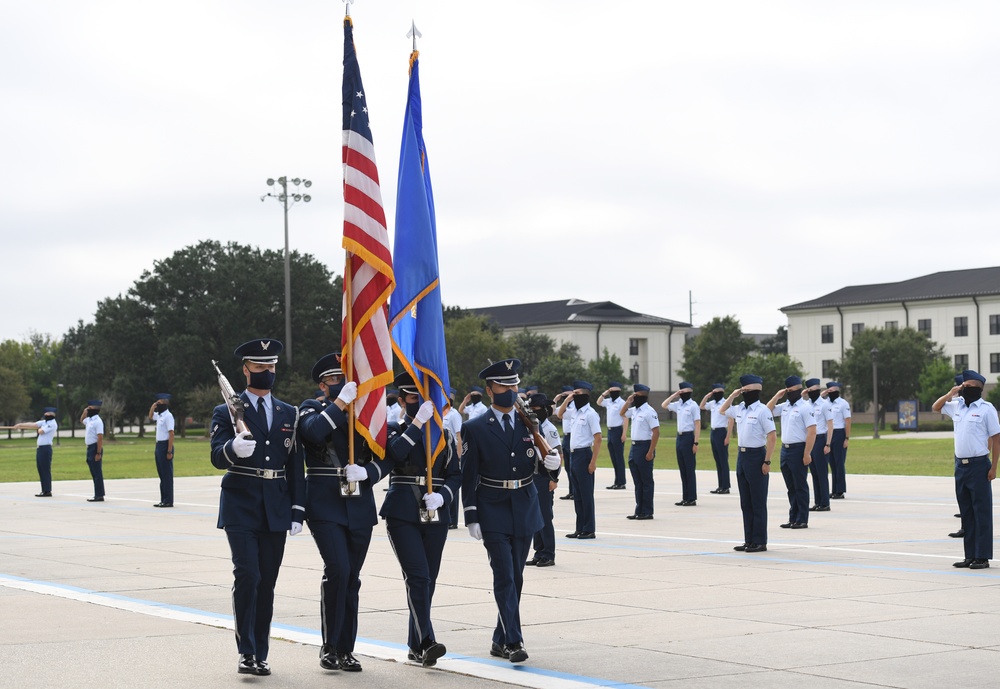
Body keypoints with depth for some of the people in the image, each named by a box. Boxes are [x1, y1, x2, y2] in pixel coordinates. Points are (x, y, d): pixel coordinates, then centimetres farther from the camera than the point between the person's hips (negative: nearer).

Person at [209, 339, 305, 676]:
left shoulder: (288, 414, 12)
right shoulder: (226, 413, 1)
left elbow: (296, 466, 11)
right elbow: (217, 456, -12)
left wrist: (297, 510, 4)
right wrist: (233, 448, -35)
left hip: (276, 510, 3)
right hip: (241, 508, -3)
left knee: (267, 583, 6)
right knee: (247, 577, -13)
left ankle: (260, 654, 14)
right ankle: (246, 652, -5)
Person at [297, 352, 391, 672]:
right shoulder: (312, 408, 3)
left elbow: (385, 459, 9)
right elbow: (313, 432, -21)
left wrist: (366, 472, -10)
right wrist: (340, 403, -18)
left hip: (359, 508, 4)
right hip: (325, 506, -4)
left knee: (352, 577, 6)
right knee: (337, 570, -17)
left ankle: (346, 649, 14)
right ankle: (329, 646, -6)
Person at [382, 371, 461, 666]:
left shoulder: (444, 435, 13)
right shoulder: (393, 430, 3)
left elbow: (455, 474, 10)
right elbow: (396, 453, -19)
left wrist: (442, 496, -9)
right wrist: (418, 423, -20)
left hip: (435, 517, 4)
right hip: (402, 515, -4)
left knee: (428, 580, 7)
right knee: (417, 576, -16)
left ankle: (416, 646, 17)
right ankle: (426, 642, -20)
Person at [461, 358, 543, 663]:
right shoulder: (475, 429, -2)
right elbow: (468, 476, -3)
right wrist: (471, 517, -8)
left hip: (524, 510, 4)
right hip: (493, 511, -4)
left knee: (515, 577, 9)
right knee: (504, 576, -10)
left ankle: (501, 640, 20)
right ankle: (513, 641, -12)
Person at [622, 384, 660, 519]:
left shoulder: (649, 412, -14)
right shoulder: (634, 410, 11)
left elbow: (656, 432, -18)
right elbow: (622, 413, 30)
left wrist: (651, 452, -21)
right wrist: (628, 401, 13)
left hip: (644, 447, -8)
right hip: (634, 447, 8)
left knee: (646, 481, -1)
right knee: (637, 481, 12)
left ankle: (647, 512, 4)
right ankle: (639, 511, 18)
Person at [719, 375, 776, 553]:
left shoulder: (762, 411, -12)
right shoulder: (739, 409, 9)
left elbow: (771, 438, -15)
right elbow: (722, 410, 29)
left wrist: (767, 462, -18)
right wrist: (732, 395, 13)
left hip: (756, 456, -8)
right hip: (742, 456, 8)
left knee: (758, 502, -1)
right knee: (745, 502, 11)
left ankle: (760, 542, 4)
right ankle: (749, 540, 17)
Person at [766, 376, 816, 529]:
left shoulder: (805, 407, -10)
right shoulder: (784, 406, 11)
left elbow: (812, 432, -15)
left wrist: (807, 454, -20)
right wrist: (777, 396, 6)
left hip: (798, 449, -7)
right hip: (785, 448, 7)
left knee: (800, 486, -1)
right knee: (791, 487, 11)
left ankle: (802, 520, 4)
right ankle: (793, 518, 17)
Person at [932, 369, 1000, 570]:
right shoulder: (957, 407, 11)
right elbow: (936, 407, 27)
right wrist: (950, 394, 8)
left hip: (978, 465, -7)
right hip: (960, 464, 7)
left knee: (982, 512, -3)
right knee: (966, 512, 10)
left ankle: (982, 557, -1)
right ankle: (970, 555, 16)